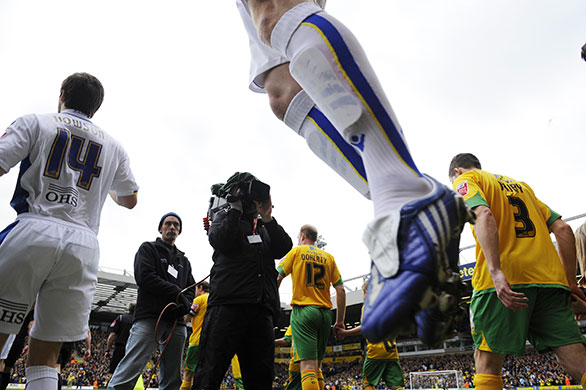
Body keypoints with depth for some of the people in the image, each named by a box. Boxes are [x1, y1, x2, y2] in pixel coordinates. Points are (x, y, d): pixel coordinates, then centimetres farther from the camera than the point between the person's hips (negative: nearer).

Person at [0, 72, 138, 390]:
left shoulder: (35, 122, 12)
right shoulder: (113, 146, 21)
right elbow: (129, 200, 31)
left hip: (33, 230, -2)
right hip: (83, 244, 3)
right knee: (45, 354, 7)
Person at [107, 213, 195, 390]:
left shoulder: (184, 261, 26)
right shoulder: (148, 248, 11)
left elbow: (190, 290, 20)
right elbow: (145, 277, -5)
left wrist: (186, 304, -4)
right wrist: (176, 293, -7)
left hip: (176, 323, 6)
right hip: (149, 317, -5)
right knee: (128, 372, -16)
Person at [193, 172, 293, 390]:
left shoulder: (265, 225, 27)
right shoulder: (224, 217, 15)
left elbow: (283, 248, 9)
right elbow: (221, 242, -7)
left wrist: (267, 218, 3)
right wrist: (236, 208, 0)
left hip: (262, 308, 5)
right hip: (228, 303, -4)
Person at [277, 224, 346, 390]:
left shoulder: (296, 252, 6)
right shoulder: (328, 257, 15)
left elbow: (277, 279, 0)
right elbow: (341, 290, 10)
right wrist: (340, 321, 13)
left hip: (303, 310, -4)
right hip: (325, 313, 4)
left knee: (308, 366, -10)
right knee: (317, 367, 16)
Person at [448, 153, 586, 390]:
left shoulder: (465, 180, 10)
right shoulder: (520, 185, 30)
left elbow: (484, 215, -13)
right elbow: (563, 229, 22)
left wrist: (496, 272, -22)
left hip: (501, 279, -6)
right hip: (549, 277, 6)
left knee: (487, 364, 0)